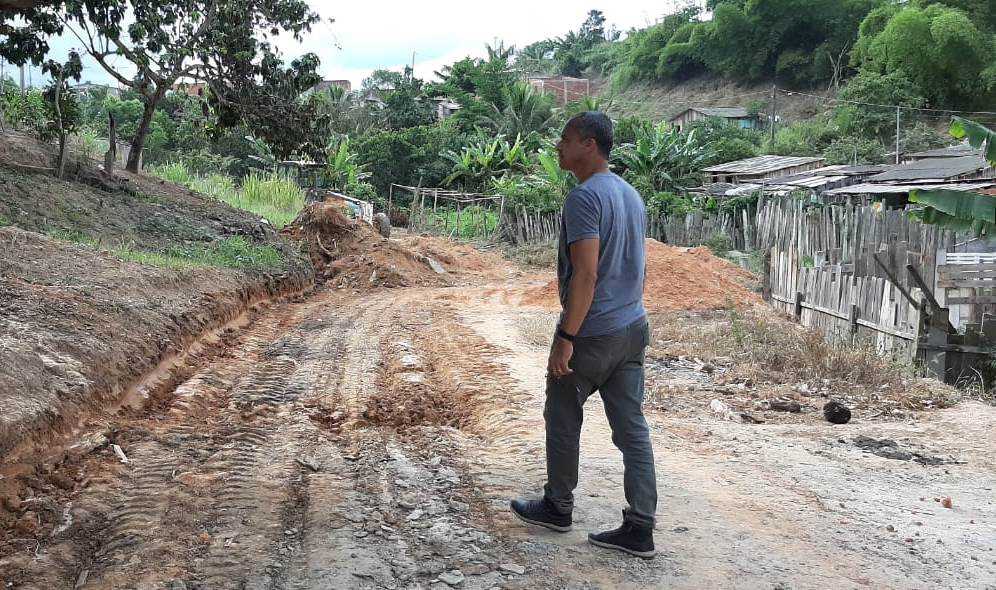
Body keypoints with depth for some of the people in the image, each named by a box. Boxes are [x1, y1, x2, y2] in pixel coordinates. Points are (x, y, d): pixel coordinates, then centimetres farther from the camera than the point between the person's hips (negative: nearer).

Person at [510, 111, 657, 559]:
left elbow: (586, 275, -23)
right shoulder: (631, 195, 12)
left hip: (591, 333, -8)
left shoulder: (585, 197, -17)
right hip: (633, 328, 8)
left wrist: (566, 337, -21)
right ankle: (639, 529, 10)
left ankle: (557, 508, 27)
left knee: (563, 420, 11)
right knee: (632, 427, 7)